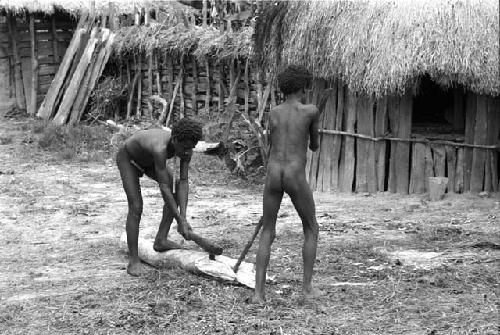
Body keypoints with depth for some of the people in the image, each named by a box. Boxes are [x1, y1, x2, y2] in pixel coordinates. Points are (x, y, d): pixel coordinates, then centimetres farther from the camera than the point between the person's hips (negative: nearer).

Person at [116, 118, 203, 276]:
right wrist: (180, 221, -39)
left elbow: (183, 182, -25)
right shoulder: (160, 149, -46)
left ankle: (160, 240, -3)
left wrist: (183, 217, -34)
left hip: (148, 160, 7)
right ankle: (133, 261, -7)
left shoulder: (186, 148, -27)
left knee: (178, 192, -9)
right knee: (136, 208, -15)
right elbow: (164, 189, -43)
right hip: (127, 158, -7)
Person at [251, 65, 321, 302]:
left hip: (273, 174, 3)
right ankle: (307, 287, 16)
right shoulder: (311, 111, 3)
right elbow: (315, 146, 16)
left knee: (267, 233, 11)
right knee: (311, 230, 17)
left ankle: (258, 292, 2)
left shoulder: (273, 113, 14)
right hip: (296, 176, -3)